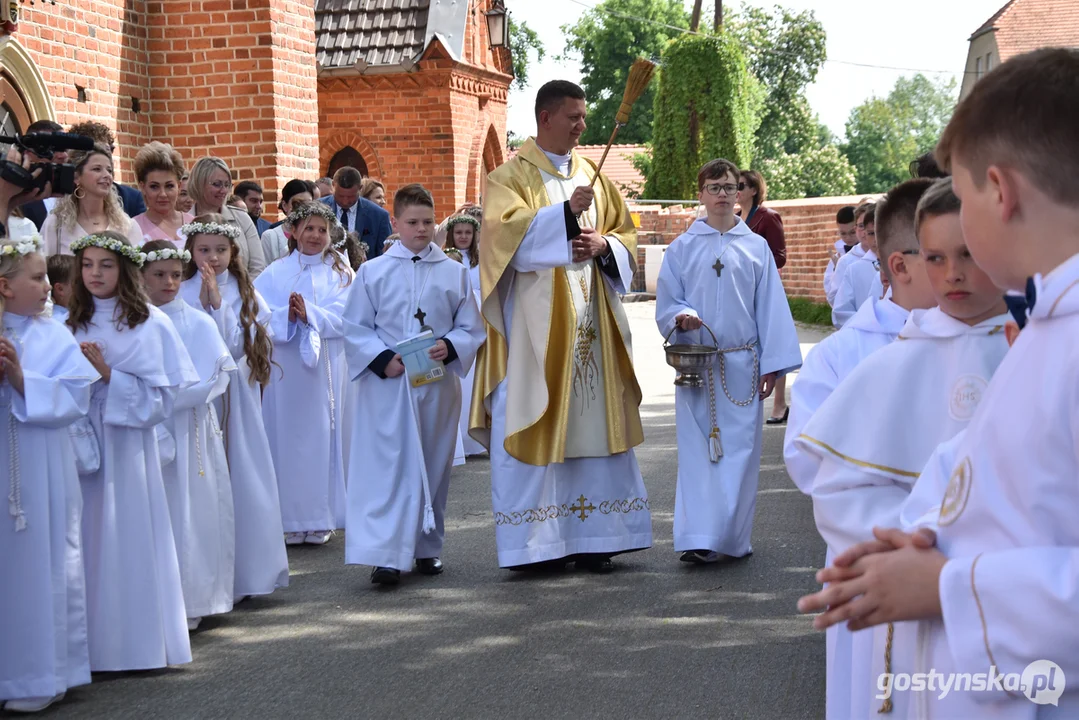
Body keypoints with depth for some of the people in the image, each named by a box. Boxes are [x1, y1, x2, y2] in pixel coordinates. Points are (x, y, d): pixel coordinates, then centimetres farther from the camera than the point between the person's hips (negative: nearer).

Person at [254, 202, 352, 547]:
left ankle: (320, 518, 9)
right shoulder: (275, 273, 8)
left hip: (325, 367, 0)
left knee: (322, 436, 0)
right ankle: (289, 519, 6)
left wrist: (309, 314, -18)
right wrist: (288, 315, -18)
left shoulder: (340, 273, 7)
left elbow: (344, 319, -5)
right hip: (284, 367, 0)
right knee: (285, 435, -1)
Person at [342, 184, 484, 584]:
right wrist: (382, 359, -13)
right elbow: (356, 329, 3)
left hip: (438, 385, 2)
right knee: (387, 467, -7)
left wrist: (449, 347, -14)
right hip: (386, 385, -2)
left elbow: (471, 328, 7)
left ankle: (426, 548, 22)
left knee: (433, 467, 9)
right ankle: (386, 555, -10)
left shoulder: (454, 273, 7)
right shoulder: (372, 272, 3)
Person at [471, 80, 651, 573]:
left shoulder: (592, 176, 16)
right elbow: (506, 233, -17)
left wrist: (603, 245, -5)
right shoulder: (511, 176, -1)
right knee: (537, 428, -5)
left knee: (593, 423, 4)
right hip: (536, 323, -5)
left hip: (589, 321, 5)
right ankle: (535, 543, 1)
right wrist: (567, 211, -24)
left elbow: (625, 236, 17)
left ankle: (591, 537, 9)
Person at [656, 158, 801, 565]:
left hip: (742, 364, 1)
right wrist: (681, 316, -16)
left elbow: (771, 307, 6)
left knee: (740, 450, 2)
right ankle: (698, 538, -6)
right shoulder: (682, 248, 6)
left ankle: (734, 537, 11)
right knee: (698, 450, -4)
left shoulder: (756, 247, 6)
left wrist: (772, 364, 1)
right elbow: (665, 304, 8)